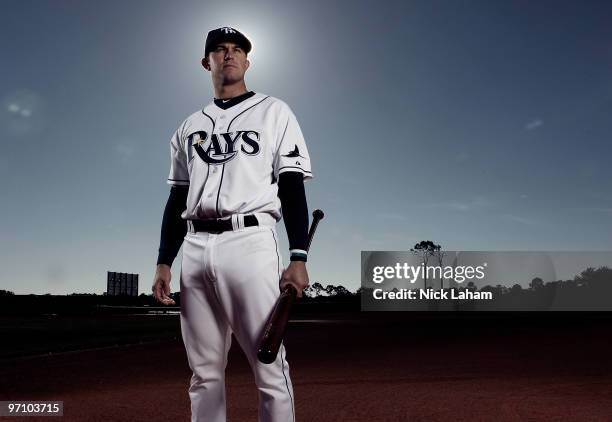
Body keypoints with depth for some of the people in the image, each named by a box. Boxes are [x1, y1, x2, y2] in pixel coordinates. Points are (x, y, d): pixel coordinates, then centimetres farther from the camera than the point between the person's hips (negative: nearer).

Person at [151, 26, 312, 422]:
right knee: (204, 372, 8)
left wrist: (299, 258, -9)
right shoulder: (189, 126, 22)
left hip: (250, 242, -4)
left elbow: (292, 188, 1)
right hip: (194, 249, 5)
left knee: (270, 368, -7)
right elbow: (178, 199, 19)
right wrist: (164, 262, 10)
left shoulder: (274, 112, 10)